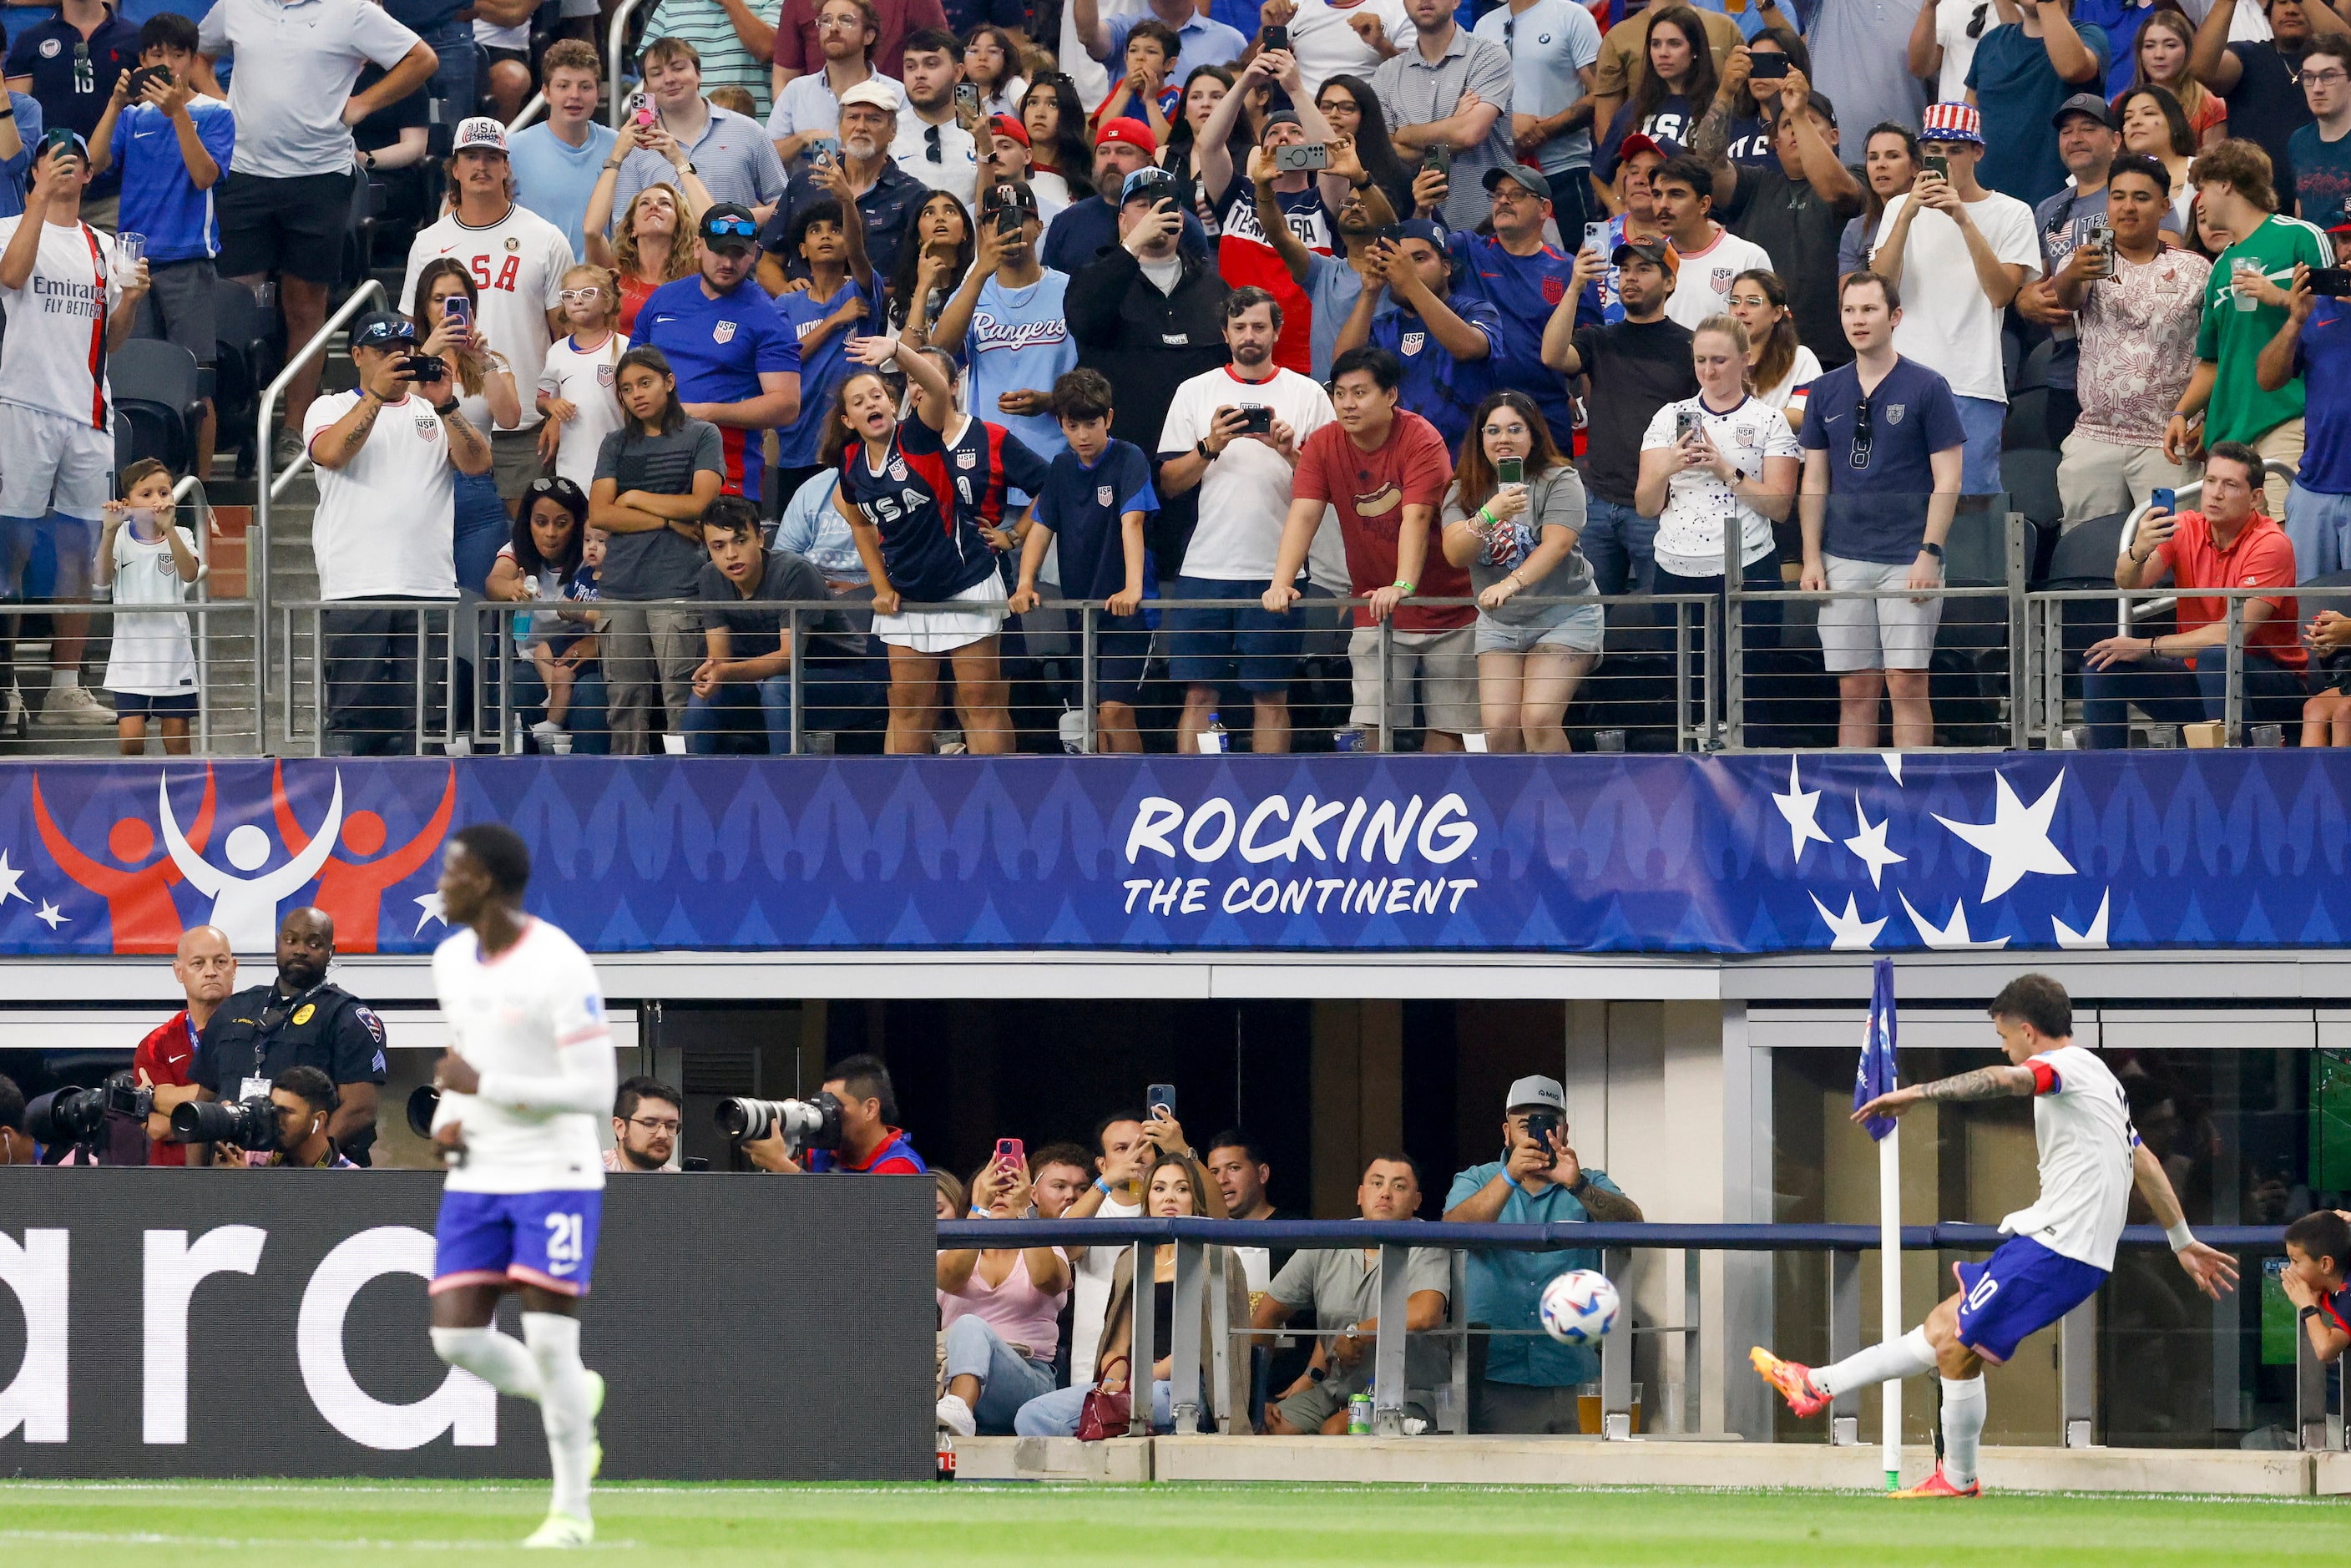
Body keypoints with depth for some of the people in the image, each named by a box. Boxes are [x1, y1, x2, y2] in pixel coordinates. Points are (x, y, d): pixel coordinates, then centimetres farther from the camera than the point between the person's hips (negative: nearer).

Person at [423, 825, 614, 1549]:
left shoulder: (561, 967, -18)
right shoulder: (451, 959, 6)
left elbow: (596, 1092, -19)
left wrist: (482, 1088, -21)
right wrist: (447, 1119, 1)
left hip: (557, 1176, -7)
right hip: (478, 1179, 7)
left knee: (549, 1340, -10)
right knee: (457, 1338, -5)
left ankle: (572, 1512, 5)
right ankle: (572, 1399, 24)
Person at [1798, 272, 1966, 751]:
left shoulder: (1927, 388, -2)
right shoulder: (1826, 392, 11)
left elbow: (1947, 480, -3)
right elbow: (1815, 481, 13)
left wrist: (1929, 554, -12)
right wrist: (1812, 558, 4)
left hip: (1908, 562, -4)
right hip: (1844, 563, 4)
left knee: (1906, 684, -7)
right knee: (1854, 689, 3)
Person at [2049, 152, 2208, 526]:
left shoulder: (2194, 270, 7)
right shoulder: (2089, 262, 9)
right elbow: (2066, 298, -13)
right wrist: (2072, 275, -38)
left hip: (2166, 443, -2)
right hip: (2094, 437, 2)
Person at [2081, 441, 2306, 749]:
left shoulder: (2270, 545, -15)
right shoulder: (2185, 528, 0)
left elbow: (2231, 634, -22)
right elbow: (2127, 584, -12)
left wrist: (2146, 647, -17)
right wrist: (2137, 552, -36)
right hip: (2196, 675, 5)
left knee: (2215, 657, -36)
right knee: (2102, 661, -11)